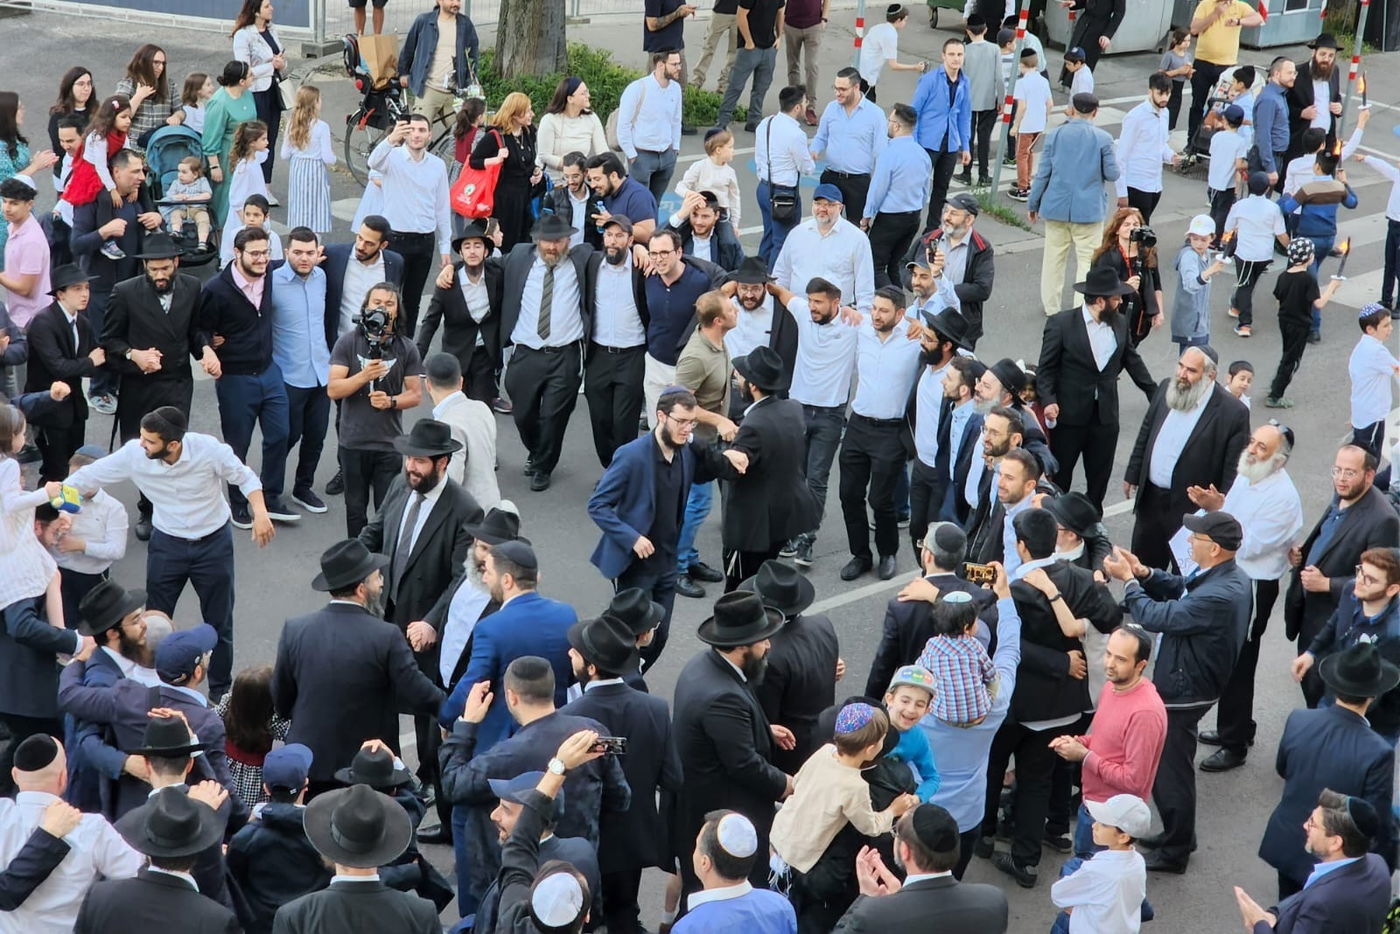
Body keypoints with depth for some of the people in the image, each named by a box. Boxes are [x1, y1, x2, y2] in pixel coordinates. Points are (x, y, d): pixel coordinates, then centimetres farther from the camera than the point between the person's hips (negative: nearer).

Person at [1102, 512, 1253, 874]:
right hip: (1186, 683, 10)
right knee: (1171, 765, 24)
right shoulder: (1230, 577, -1)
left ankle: (1174, 851, 21)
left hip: (1183, 693, -10)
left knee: (1171, 770, 6)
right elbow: (1179, 589, 11)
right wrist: (1145, 574, -7)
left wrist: (1129, 580, -15)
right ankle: (1176, 835, 40)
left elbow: (1157, 617, -29)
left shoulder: (1217, 596, -33)